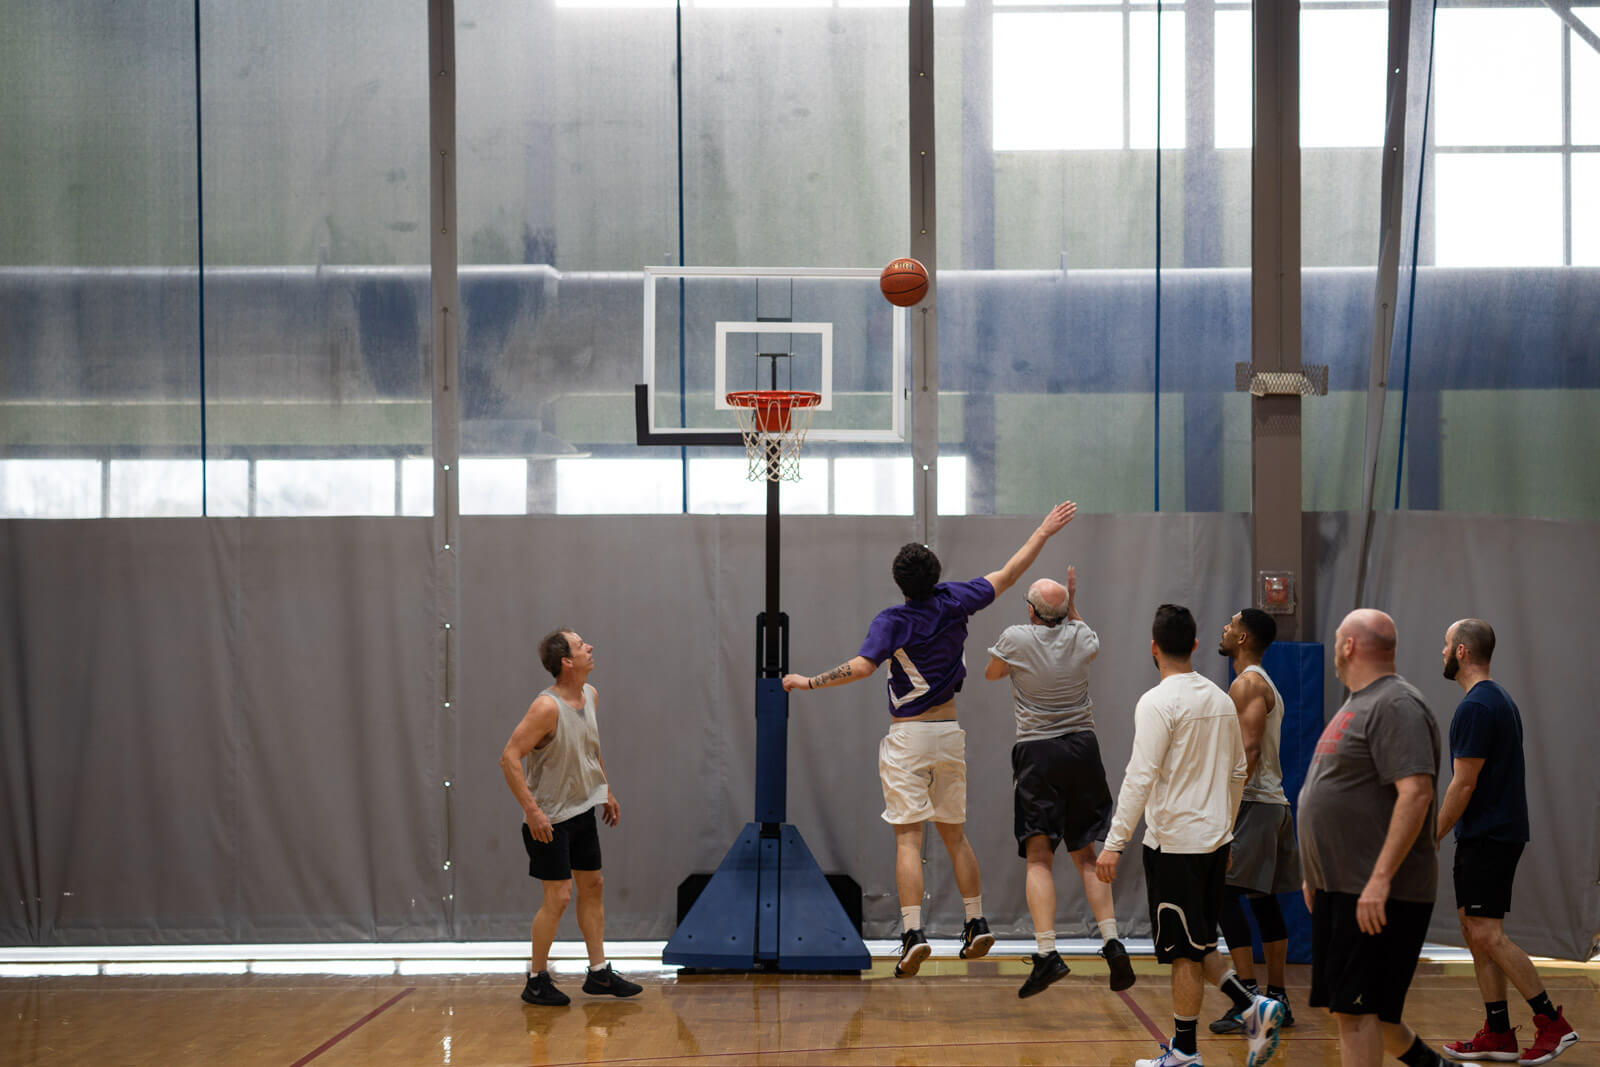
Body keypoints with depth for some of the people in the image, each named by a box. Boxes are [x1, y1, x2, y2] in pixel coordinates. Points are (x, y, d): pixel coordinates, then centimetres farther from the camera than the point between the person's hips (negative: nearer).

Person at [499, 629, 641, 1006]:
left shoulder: (589, 695, 2)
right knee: (558, 896, -6)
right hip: (550, 818, -8)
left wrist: (606, 790, 19)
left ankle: (599, 973, 20)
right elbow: (509, 758, -26)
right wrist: (531, 811, -27)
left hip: (582, 809, 8)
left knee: (593, 886, 12)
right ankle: (536, 981, 6)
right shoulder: (547, 707, -24)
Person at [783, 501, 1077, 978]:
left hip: (908, 737, -5)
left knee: (908, 838, -8)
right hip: (950, 732, 5)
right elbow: (1007, 575, 9)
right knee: (954, 834, 16)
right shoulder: (953, 601, 1)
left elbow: (862, 666, -26)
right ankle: (977, 925, 18)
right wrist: (1045, 531, 19)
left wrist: (809, 682, -17)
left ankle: (913, 933, -19)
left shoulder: (892, 621, -12)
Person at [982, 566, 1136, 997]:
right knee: (1085, 855, 10)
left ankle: (1047, 952, -18)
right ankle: (1112, 942, -3)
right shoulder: (1081, 636, 3)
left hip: (1037, 752, -3)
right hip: (1083, 749, 3)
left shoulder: (1015, 639, -6)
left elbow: (992, 673, 15)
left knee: (1039, 857, -6)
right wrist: (1071, 605, 37)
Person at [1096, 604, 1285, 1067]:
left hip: (1175, 844, -7)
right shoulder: (1220, 699, 8)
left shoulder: (1158, 703, -15)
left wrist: (1114, 843, -19)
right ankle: (1253, 1008, 3)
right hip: (1214, 839, 7)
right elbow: (1237, 772, 16)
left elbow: (1140, 777, -20)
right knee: (1197, 945, 17)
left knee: (1184, 950, 0)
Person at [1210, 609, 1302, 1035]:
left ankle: (1249, 999, -17)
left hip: (1252, 804, -10)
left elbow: (1249, 749, -21)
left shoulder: (1247, 684, -11)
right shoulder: (1265, 685, 20)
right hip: (1273, 803, 10)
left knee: (1225, 895, -12)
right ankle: (1277, 999, 13)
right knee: (1263, 901, 11)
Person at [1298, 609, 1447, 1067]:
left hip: (1376, 895, -10)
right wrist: (1317, 875, 24)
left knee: (1356, 1009, -9)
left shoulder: (1396, 706, -15)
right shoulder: (1358, 704, 18)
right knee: (1347, 1006, 14)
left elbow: (1416, 794, -24)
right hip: (1340, 888, 10)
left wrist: (1380, 879, -28)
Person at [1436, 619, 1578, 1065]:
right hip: (1491, 832, 11)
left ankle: (1552, 1023, -9)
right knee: (1475, 931, 11)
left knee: (1487, 934, -11)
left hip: (1488, 837, -11)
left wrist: (1432, 839, -13)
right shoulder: (1500, 700, 16)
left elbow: (1464, 784, -19)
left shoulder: (1475, 708, -17)